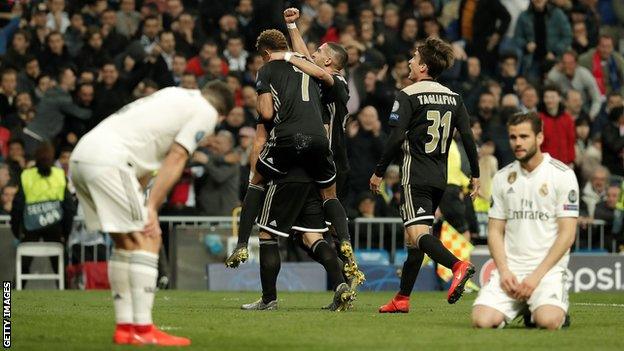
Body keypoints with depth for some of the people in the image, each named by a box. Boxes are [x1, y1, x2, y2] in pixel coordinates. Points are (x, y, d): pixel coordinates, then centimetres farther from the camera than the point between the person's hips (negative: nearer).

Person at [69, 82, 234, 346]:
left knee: (126, 242, 15)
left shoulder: (175, 97, 30)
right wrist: (151, 207, -5)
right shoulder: (206, 112, 6)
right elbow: (175, 160, -3)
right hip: (108, 160, -9)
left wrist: (140, 205, 18)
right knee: (147, 240, -6)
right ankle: (143, 330, -10)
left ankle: (124, 327, 14)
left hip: (80, 157, 9)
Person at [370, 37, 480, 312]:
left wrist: (379, 172, -5)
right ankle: (402, 298, 14)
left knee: (417, 233, -16)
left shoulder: (407, 96, -7)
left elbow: (396, 138, -13)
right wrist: (475, 175, 15)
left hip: (416, 176, -7)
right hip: (439, 177, 7)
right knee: (414, 236, 13)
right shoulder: (454, 98, 11)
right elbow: (468, 137, 8)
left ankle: (457, 266, -40)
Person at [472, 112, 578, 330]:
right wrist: (504, 271, -6)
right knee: (482, 320, -20)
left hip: (548, 268, -4)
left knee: (547, 321, -31)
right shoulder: (502, 178, 11)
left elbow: (567, 234, -6)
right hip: (510, 267, 4)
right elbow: (495, 231, 12)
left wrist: (536, 276, -13)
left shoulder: (562, 175, -3)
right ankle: (520, 306, 12)